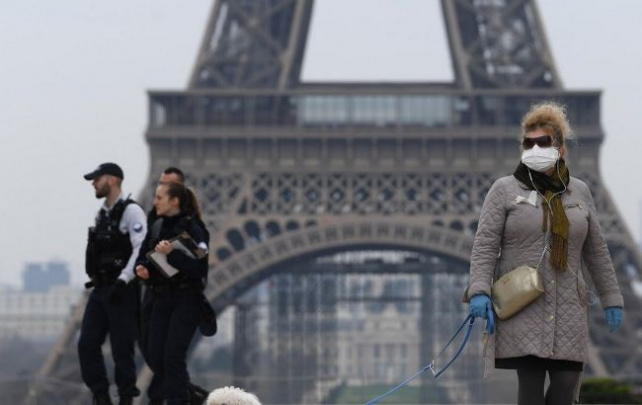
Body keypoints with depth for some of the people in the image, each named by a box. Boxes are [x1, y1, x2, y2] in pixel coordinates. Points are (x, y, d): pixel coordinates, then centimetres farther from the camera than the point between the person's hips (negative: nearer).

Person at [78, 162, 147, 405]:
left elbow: (141, 249, -19)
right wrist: (94, 277, 17)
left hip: (121, 291, -8)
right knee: (87, 344, 4)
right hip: (100, 289, 8)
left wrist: (123, 280, -23)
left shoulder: (131, 211, -10)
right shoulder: (102, 214, 16)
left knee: (121, 348, -5)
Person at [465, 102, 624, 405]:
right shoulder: (505, 190, 4)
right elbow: (485, 245, -3)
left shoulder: (579, 192, 14)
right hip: (522, 309, -3)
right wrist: (479, 290, -16)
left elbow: (596, 251, 18)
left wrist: (611, 299, 17)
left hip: (568, 309, 3)